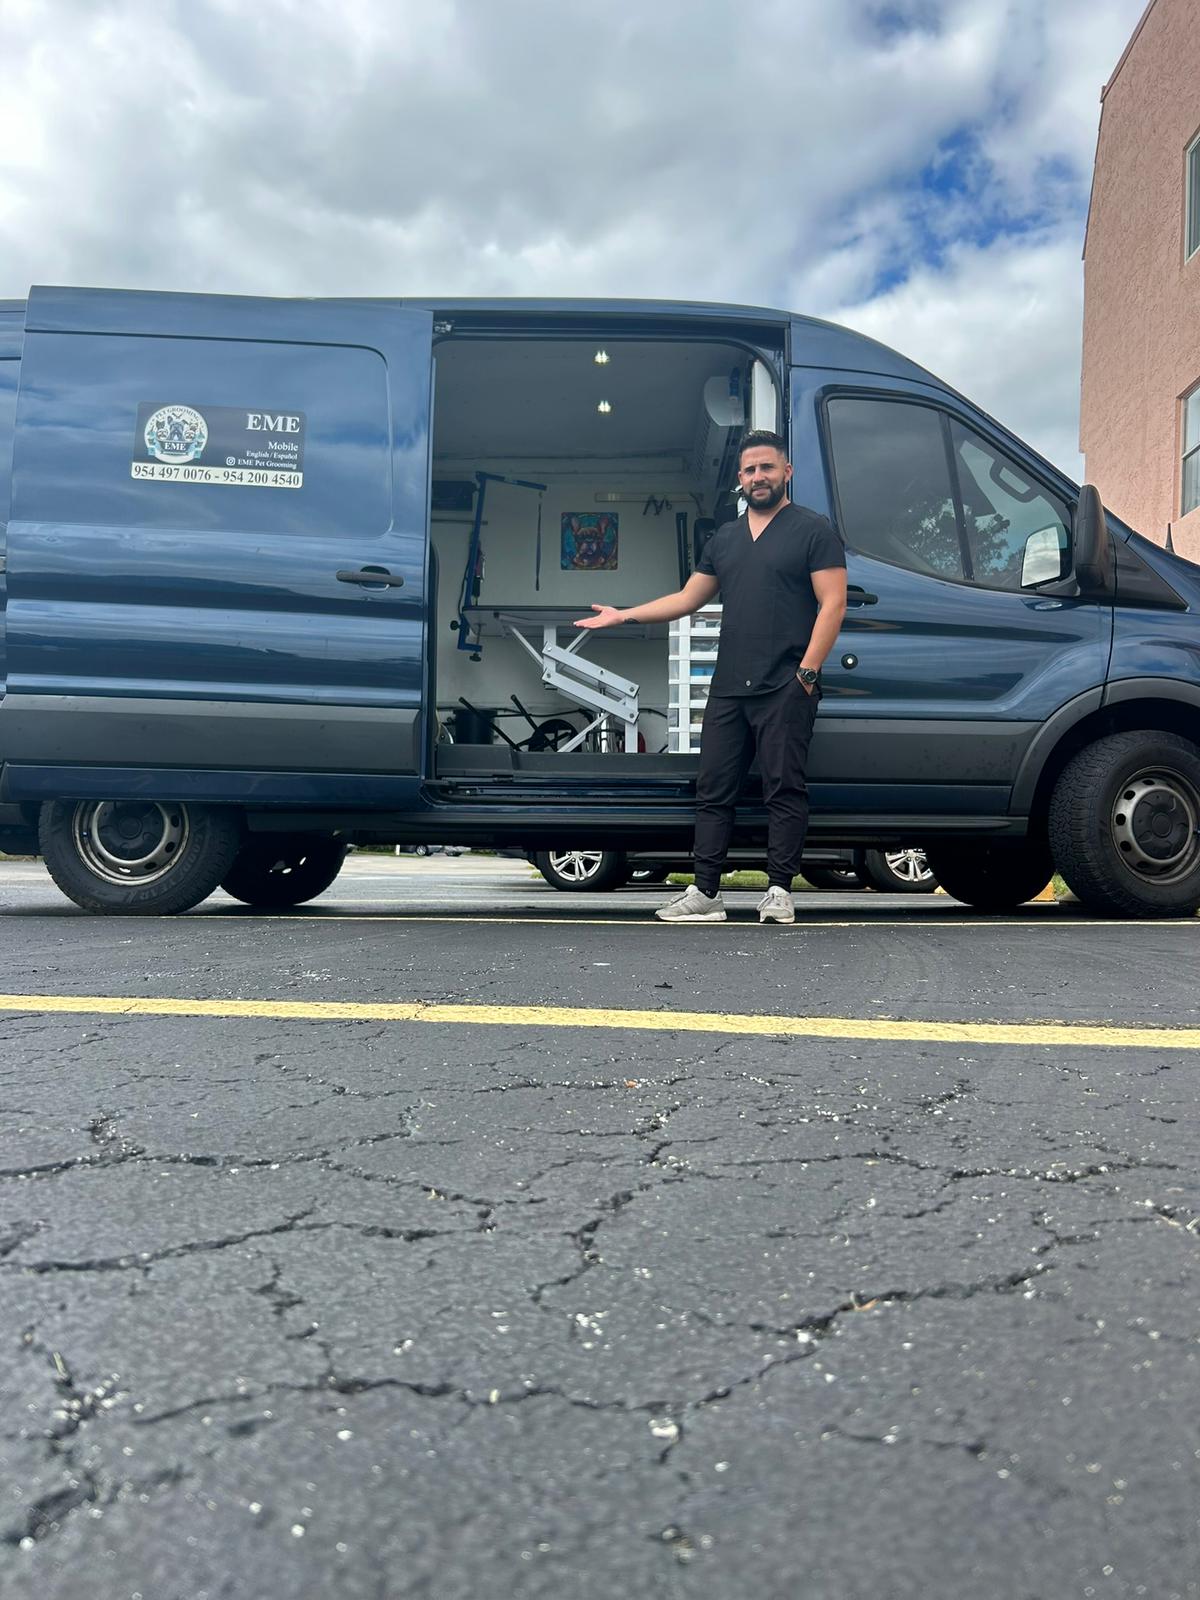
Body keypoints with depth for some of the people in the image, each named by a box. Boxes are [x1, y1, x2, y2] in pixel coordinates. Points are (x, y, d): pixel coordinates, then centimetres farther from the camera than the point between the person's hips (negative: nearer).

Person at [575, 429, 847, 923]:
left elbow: (832, 603, -6)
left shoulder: (813, 530, 2)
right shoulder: (724, 539, 20)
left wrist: (808, 669, -15)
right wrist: (623, 615, 15)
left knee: (784, 789, -3)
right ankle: (704, 892, 9)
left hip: (785, 689, -6)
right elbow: (687, 599, 21)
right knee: (713, 789, 5)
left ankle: (778, 892, 4)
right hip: (728, 688, 6)